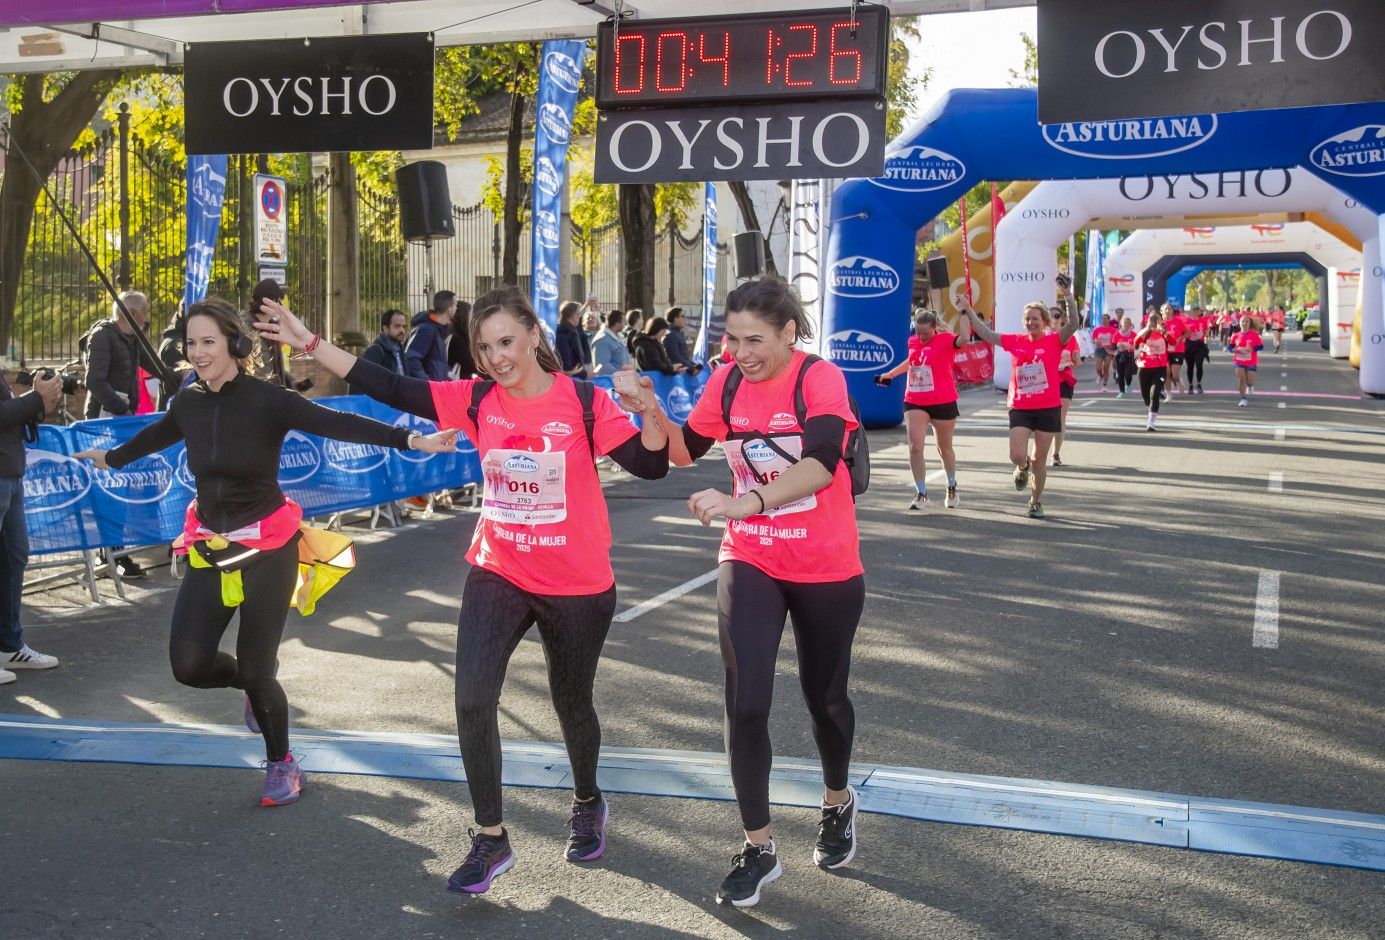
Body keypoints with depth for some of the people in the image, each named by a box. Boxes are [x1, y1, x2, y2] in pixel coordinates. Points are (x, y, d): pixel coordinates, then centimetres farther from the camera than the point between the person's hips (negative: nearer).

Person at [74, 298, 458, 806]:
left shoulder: (267, 399, -17)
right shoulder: (189, 402, 0)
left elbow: (338, 423, -29)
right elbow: (155, 435, 23)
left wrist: (411, 440, -43)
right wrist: (111, 458, 43)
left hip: (266, 547, -5)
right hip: (210, 549, 5)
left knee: (255, 669, -3)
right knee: (188, 665, -2)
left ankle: (282, 765, 25)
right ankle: (255, 685, 34)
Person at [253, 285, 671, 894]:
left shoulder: (584, 403, -13)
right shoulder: (477, 400, -5)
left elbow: (651, 465, -19)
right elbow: (392, 390, -7)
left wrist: (648, 411, -38)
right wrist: (310, 344, -11)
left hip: (577, 586, -2)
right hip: (498, 574, 2)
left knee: (572, 702, 15)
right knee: (472, 699, -11)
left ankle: (588, 805, 45)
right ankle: (491, 840, 6)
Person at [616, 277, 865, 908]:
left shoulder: (821, 379, -18)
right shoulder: (727, 382, -3)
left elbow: (822, 462, -34)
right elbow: (685, 451, 9)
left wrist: (743, 502, -47)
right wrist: (652, 412, -11)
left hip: (826, 570, -3)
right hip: (749, 563, 3)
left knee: (824, 695, 15)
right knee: (745, 703, -7)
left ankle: (838, 804, 43)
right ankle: (759, 848, 8)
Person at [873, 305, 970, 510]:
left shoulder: (945, 340, -10)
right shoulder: (913, 342, 5)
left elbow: (964, 338, -33)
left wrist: (963, 311, -30)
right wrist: (890, 374, 30)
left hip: (943, 403, -3)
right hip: (915, 403, 4)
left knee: (944, 448, 14)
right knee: (915, 447, -10)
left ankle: (952, 488, 38)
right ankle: (921, 494, -2)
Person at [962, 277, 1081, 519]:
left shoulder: (1054, 341, -5)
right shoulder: (1016, 341, 3)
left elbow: (1073, 324, -21)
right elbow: (986, 334, 6)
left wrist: (1068, 296, -32)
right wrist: (968, 311, 1)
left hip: (1048, 408, -2)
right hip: (1020, 408, 2)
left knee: (1038, 460, 7)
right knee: (1017, 456, -12)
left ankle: (1036, 502, 27)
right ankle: (1023, 469, 28)